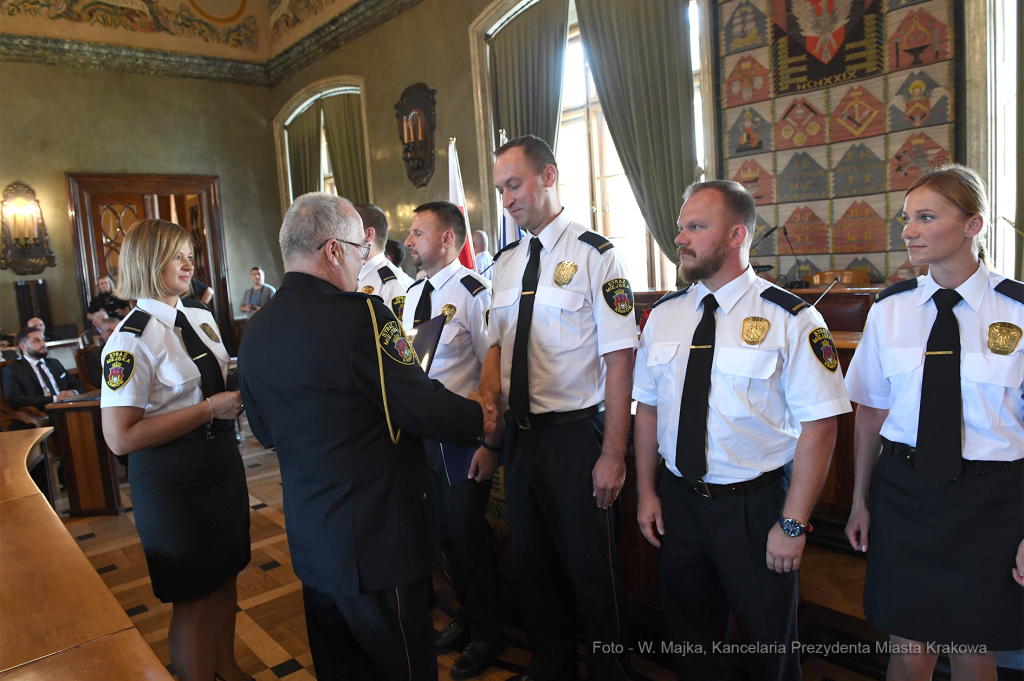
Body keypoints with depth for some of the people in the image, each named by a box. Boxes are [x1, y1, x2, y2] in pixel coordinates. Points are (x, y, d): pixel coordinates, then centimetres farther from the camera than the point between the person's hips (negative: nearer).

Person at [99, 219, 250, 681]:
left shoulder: (201, 318, 6)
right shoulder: (131, 340, -18)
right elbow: (120, 438, -23)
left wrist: (237, 393, -2)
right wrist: (210, 409, -23)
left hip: (221, 461, 8)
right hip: (171, 481, -7)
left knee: (225, 577, 22)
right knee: (193, 601, 7)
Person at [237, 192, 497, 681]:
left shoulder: (254, 330, 3)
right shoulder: (359, 315, -22)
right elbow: (424, 409, -20)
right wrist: (478, 416, -1)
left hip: (307, 534, 8)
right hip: (379, 536, -8)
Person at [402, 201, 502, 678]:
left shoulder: (474, 293, -15)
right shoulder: (413, 294, 9)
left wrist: (489, 442, -18)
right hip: (423, 434, 7)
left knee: (468, 534, 5)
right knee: (446, 532, 19)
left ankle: (486, 634, 29)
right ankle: (465, 618, 42)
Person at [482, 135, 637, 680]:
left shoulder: (596, 256, -12)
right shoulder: (505, 262, 8)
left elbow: (620, 359, -15)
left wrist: (613, 454, -16)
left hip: (575, 434, -6)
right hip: (518, 432, 7)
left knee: (592, 568, 9)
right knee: (530, 562, 21)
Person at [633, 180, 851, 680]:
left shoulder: (791, 320, -12)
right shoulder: (663, 316, 2)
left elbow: (819, 426, -14)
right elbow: (648, 407, 8)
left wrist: (793, 525, -15)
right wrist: (646, 492, 6)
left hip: (756, 507, -4)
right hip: (677, 502, 4)